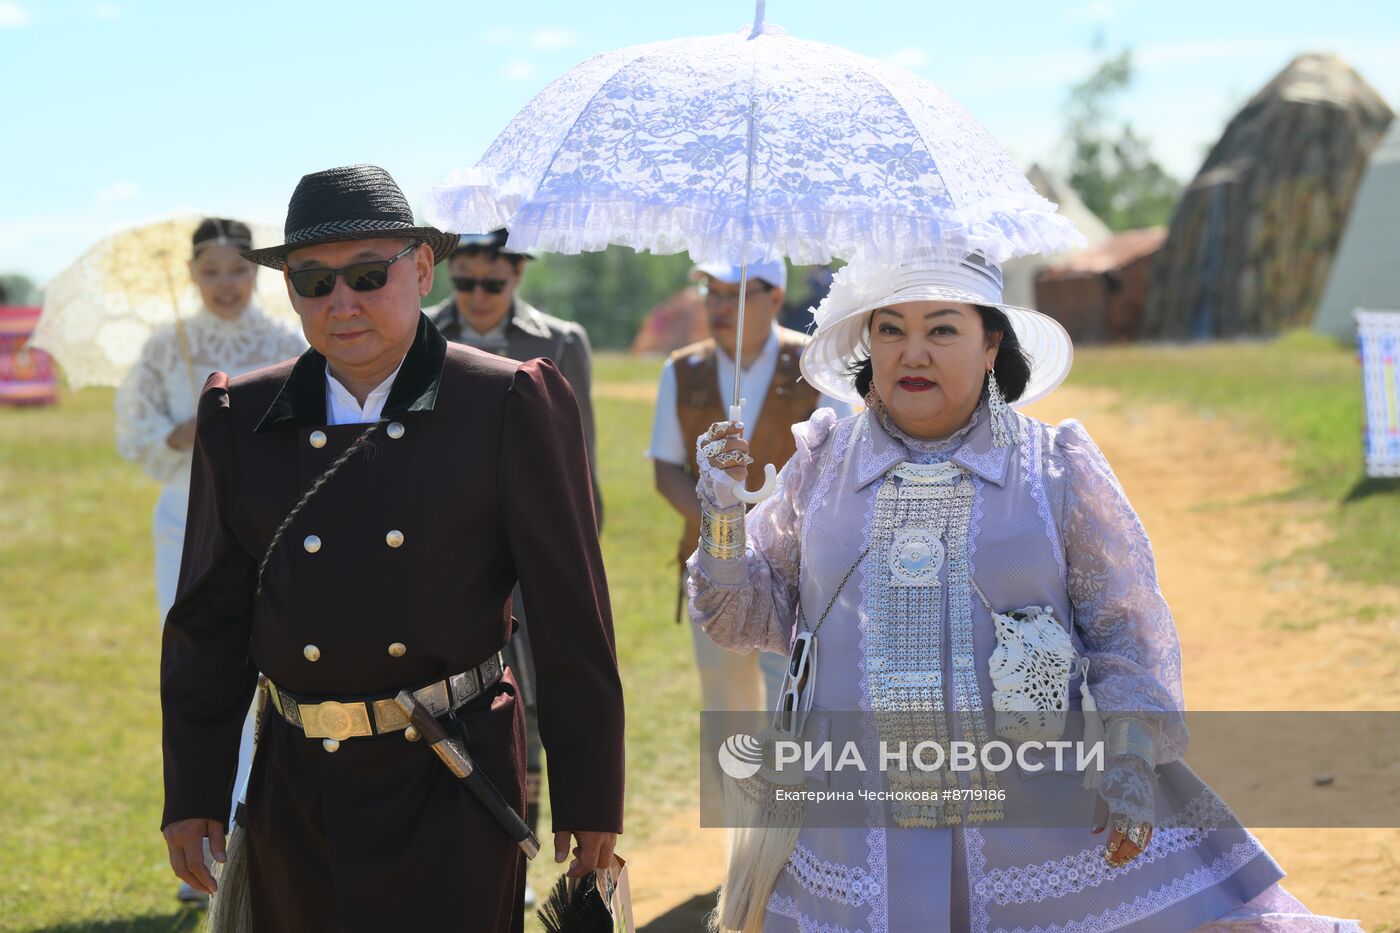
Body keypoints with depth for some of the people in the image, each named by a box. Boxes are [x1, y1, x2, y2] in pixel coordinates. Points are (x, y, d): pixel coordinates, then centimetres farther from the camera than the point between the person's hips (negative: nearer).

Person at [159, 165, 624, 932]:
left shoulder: (511, 406, -5)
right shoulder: (242, 418, 4)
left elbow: (570, 616, -4)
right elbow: (209, 620, 8)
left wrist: (589, 797, -3)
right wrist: (193, 794, 6)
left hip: (451, 785, -3)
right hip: (297, 796, 4)